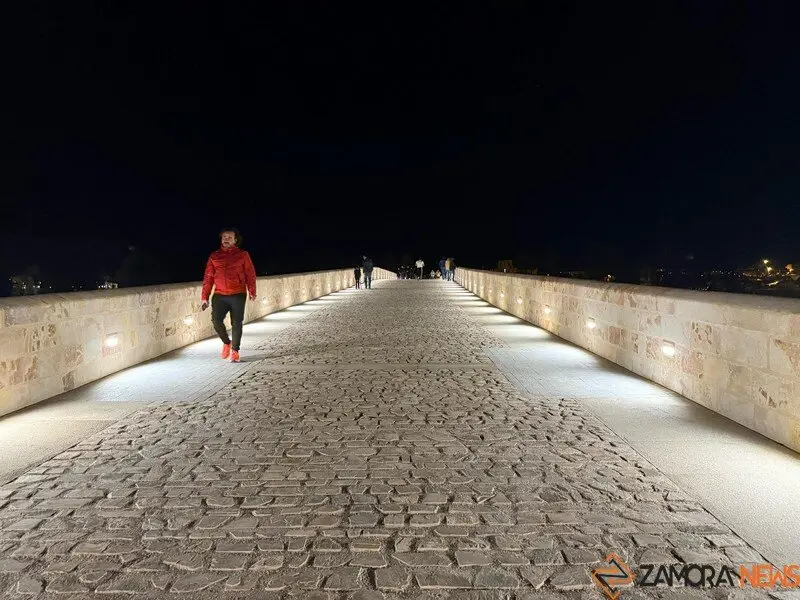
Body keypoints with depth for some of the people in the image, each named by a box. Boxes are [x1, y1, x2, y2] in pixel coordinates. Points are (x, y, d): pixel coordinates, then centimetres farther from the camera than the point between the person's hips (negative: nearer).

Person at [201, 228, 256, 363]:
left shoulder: (243, 255, 4)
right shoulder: (214, 256, 10)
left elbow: (250, 274, 0)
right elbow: (208, 277, 9)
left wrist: (252, 291, -12)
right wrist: (204, 297, 4)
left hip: (238, 295, -2)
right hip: (219, 295, 2)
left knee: (236, 324, 1)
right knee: (216, 321, -12)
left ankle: (235, 351, 16)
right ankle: (226, 342, 16)